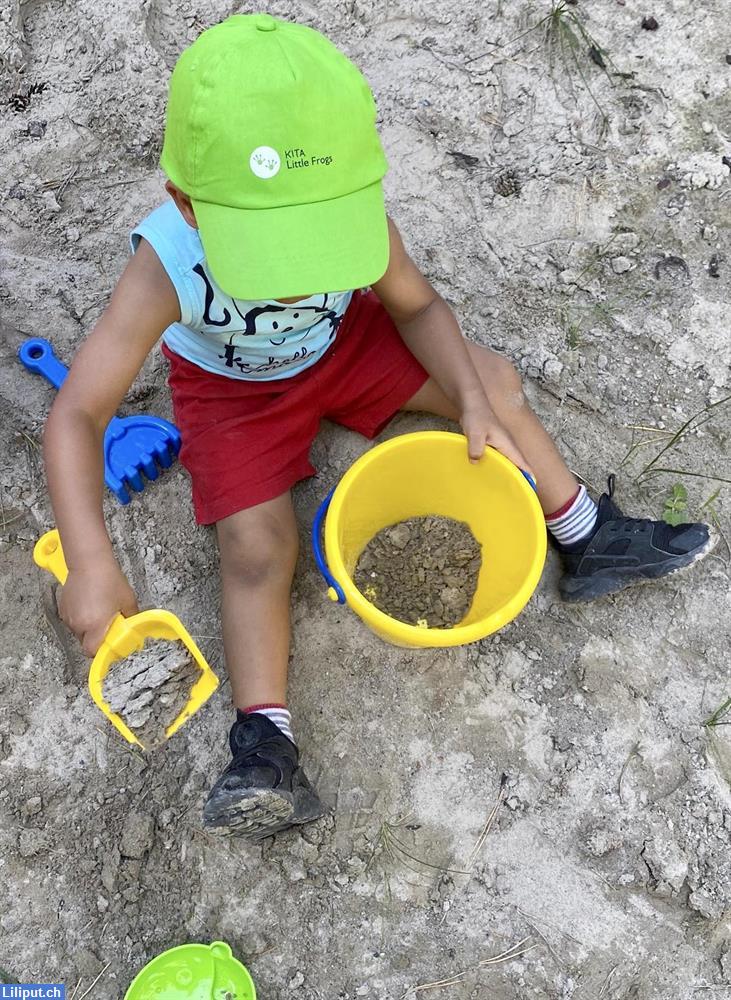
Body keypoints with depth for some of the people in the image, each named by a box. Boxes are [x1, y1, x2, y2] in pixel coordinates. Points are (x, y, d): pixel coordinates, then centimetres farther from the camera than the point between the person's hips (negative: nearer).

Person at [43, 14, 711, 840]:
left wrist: (472, 402, -25)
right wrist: (91, 566, -48)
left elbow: (416, 305, -10)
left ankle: (589, 542, 9)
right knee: (256, 546, -21)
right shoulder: (167, 267, -36)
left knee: (493, 379, -4)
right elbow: (77, 414, -37)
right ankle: (266, 751, -16)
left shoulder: (355, 218, -29)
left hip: (340, 340, 3)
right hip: (231, 387, -3)